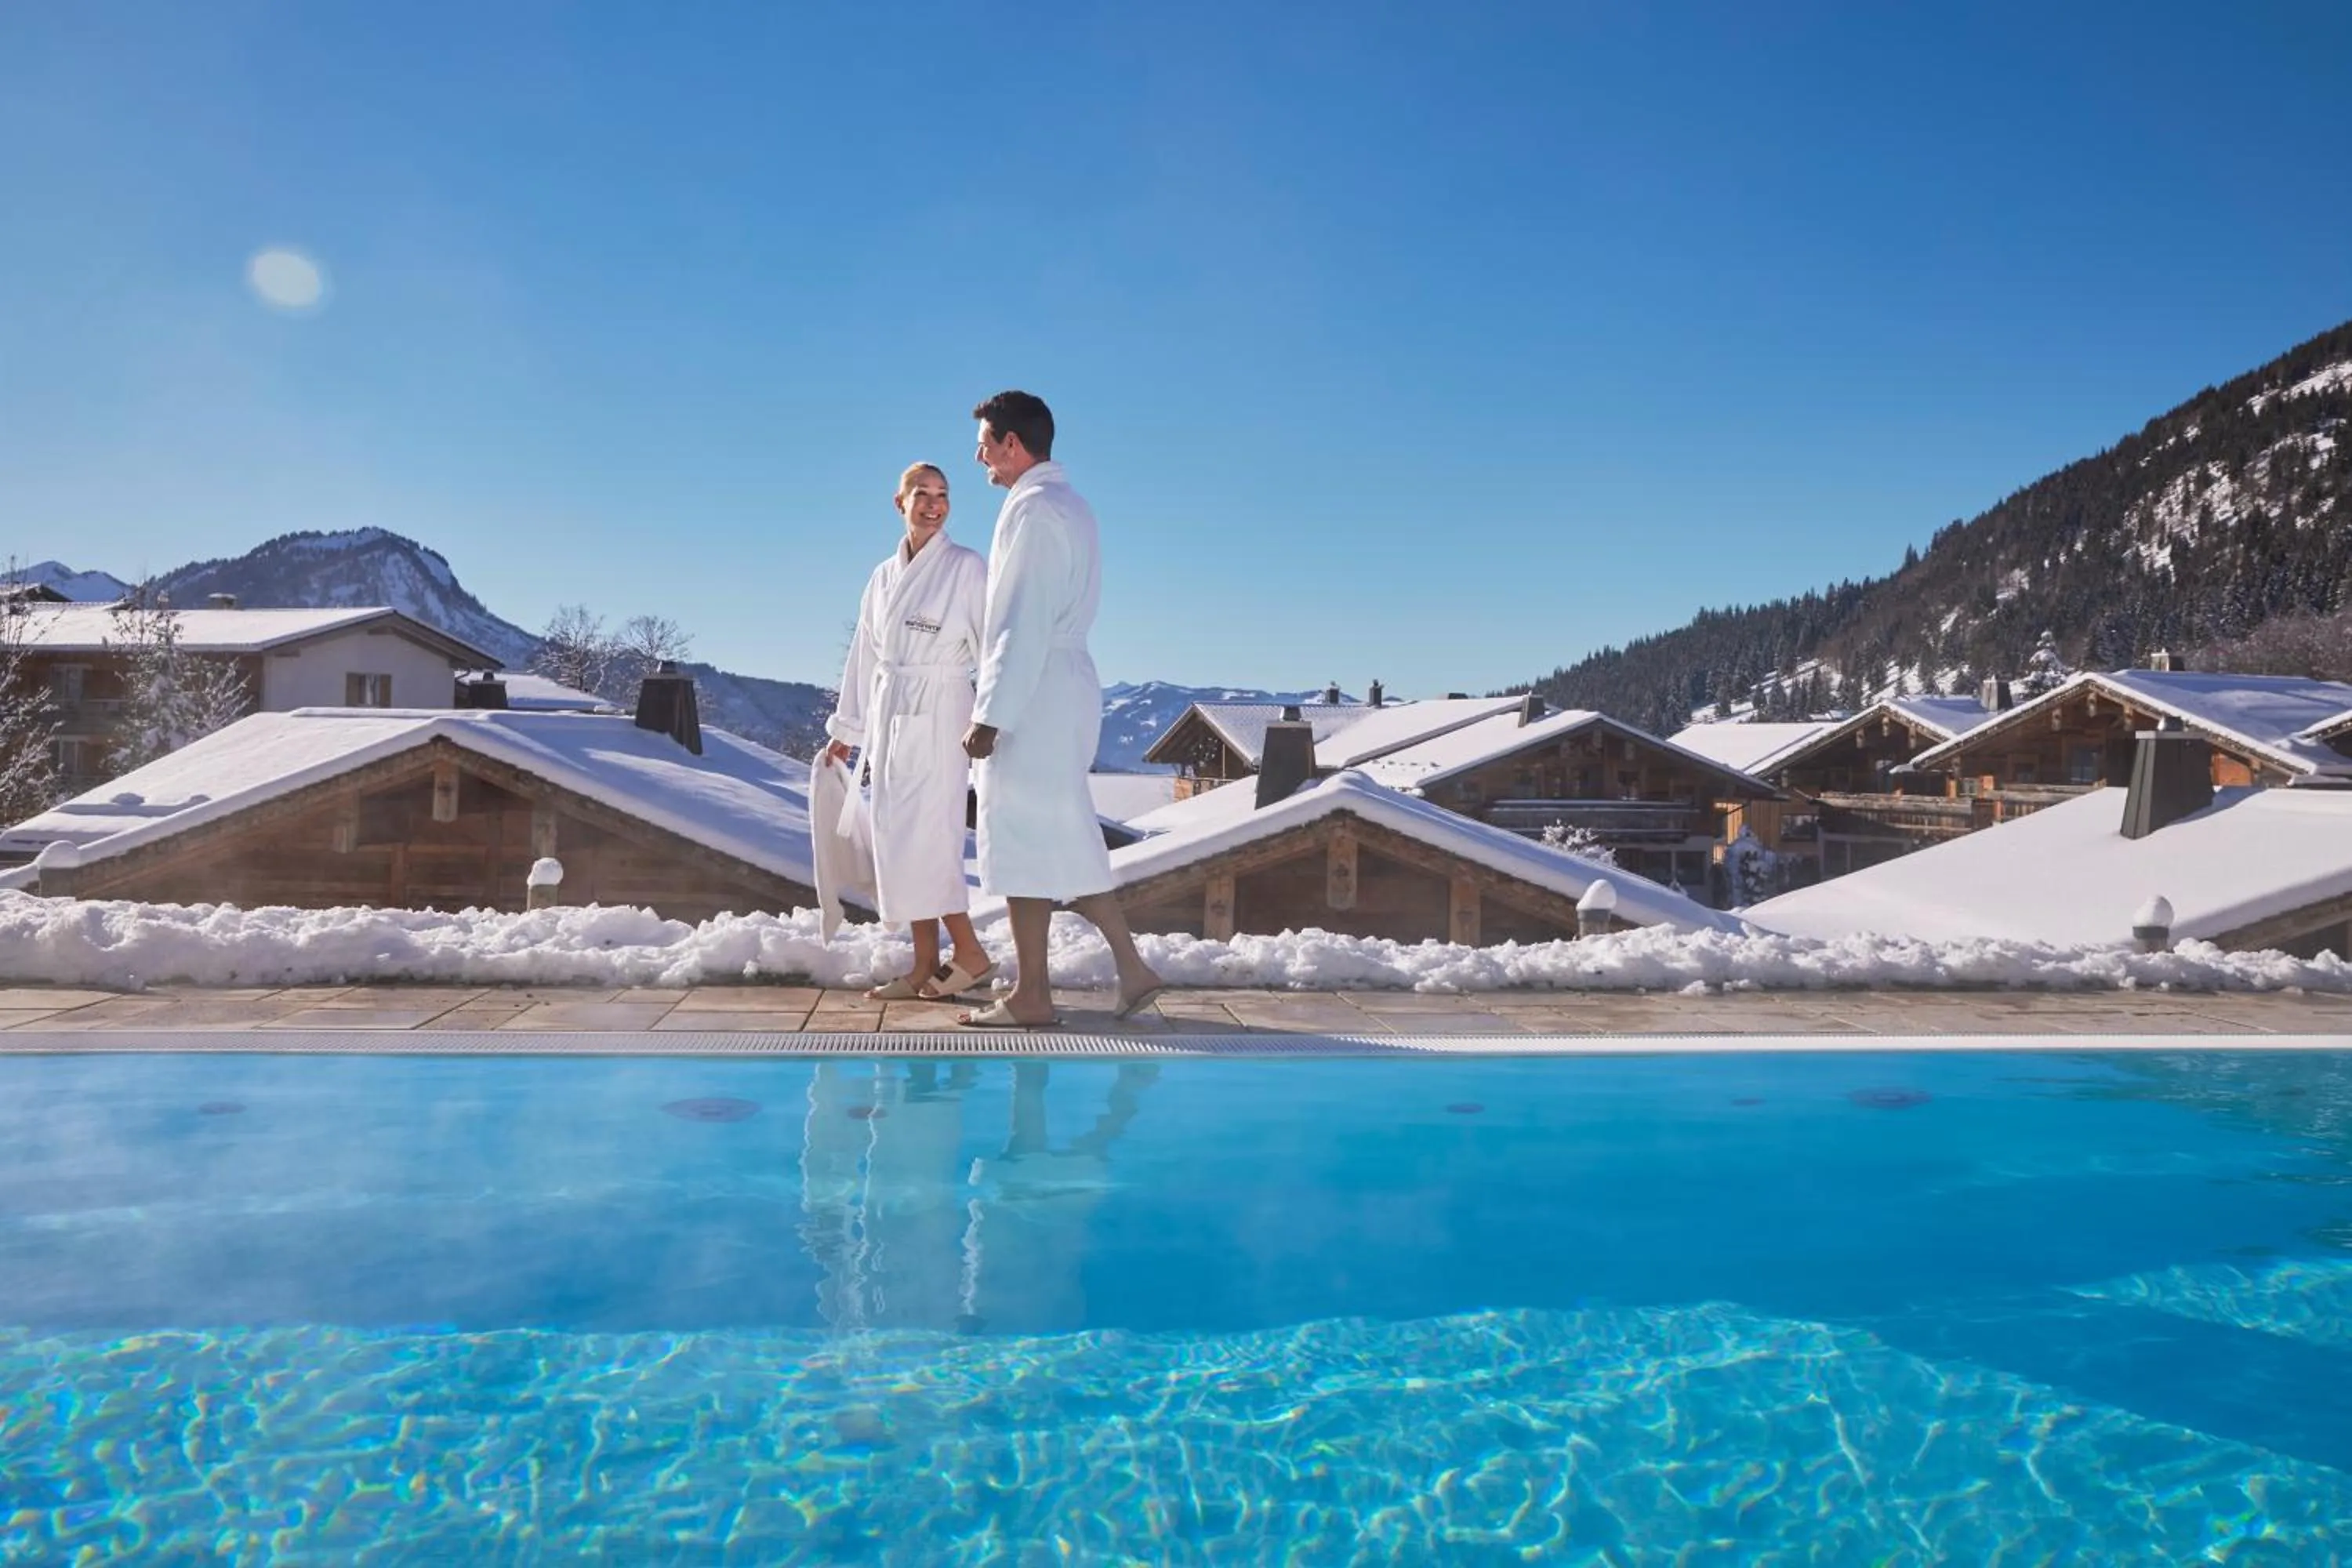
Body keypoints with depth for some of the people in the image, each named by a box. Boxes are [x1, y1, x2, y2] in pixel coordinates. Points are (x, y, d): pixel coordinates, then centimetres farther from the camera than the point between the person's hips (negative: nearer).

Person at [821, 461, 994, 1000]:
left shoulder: (967, 567, -2)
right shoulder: (884, 577, 15)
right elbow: (865, 656, 18)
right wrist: (847, 729, 17)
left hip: (937, 715, -6)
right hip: (889, 716, 6)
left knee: (924, 838, -11)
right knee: (900, 840, 5)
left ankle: (969, 953, 3)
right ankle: (926, 967, 10)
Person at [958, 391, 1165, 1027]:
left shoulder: (1033, 509, -13)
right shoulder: (1071, 504, 17)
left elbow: (1025, 625, -20)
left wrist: (990, 715, -20)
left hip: (1031, 694, -10)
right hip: (1066, 685, 10)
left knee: (1022, 843, -2)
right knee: (1065, 841, 13)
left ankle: (1030, 997, 5)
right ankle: (1131, 968, 13)